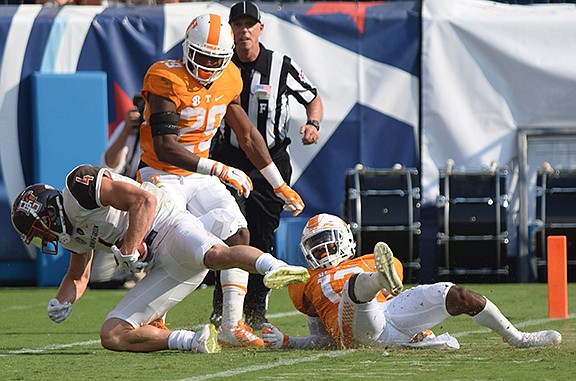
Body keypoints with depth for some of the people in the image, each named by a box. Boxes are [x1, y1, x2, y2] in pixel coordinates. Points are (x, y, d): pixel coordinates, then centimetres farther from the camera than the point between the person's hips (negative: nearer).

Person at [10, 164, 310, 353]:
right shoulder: (75, 233, 25)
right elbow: (78, 277, 40)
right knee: (111, 336, 0)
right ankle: (196, 341, -7)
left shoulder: (79, 185, -5)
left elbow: (145, 200, -15)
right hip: (160, 269, 10)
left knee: (216, 255, -43)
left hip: (169, 227, -10)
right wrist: (62, 302, 18)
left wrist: (128, 252, -16)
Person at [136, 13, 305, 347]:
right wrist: (219, 170, -33)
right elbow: (164, 148, -28)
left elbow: (248, 135, 14)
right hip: (162, 177, -6)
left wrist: (280, 186, 17)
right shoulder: (166, 80, -22)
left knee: (238, 235, -8)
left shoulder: (228, 81, 0)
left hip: (200, 176, 6)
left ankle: (232, 326, -3)